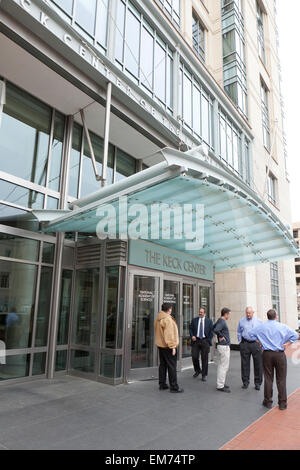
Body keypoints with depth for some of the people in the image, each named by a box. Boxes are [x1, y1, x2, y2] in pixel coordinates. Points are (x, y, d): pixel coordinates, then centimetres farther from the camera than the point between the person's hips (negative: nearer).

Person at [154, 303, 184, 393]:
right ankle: (174, 387, 4)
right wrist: (172, 346, -19)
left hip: (160, 345, 9)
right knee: (172, 366, -1)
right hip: (168, 346, -9)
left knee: (162, 365, 15)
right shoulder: (167, 319, -20)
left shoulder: (158, 319, 9)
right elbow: (169, 334, -22)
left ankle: (162, 384, 22)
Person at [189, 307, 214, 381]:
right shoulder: (194, 320, 9)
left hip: (205, 341, -1)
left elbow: (212, 331, 3)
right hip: (196, 340, 1)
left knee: (204, 358, 3)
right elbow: (190, 329, 9)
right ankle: (197, 370, 24)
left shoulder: (209, 321, 5)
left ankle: (204, 375, 16)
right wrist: (192, 336, -7)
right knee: (194, 357, -3)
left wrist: (208, 340, -5)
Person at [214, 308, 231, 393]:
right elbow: (215, 330, -36)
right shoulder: (222, 322, -19)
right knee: (224, 366, -4)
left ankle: (221, 383, 25)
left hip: (224, 346, 10)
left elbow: (214, 327, 27)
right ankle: (220, 386, 2)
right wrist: (221, 336, -19)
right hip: (224, 346, -10)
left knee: (221, 366, 16)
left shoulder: (220, 321, 11)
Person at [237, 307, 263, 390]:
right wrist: (240, 342, 8)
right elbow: (239, 332, 15)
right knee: (245, 364, 5)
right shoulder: (241, 321, 7)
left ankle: (258, 383, 17)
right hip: (245, 344, 1)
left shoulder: (259, 321, 5)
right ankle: (245, 382, 18)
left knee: (258, 364, 2)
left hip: (256, 343, 0)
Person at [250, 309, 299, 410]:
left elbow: (251, 334, 4)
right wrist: (287, 343, 2)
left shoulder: (261, 326, 0)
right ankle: (282, 403, 13)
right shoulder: (283, 327, -3)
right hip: (280, 354, -1)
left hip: (267, 354, 1)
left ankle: (268, 401, 17)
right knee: (281, 379, 7)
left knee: (268, 379, 9)